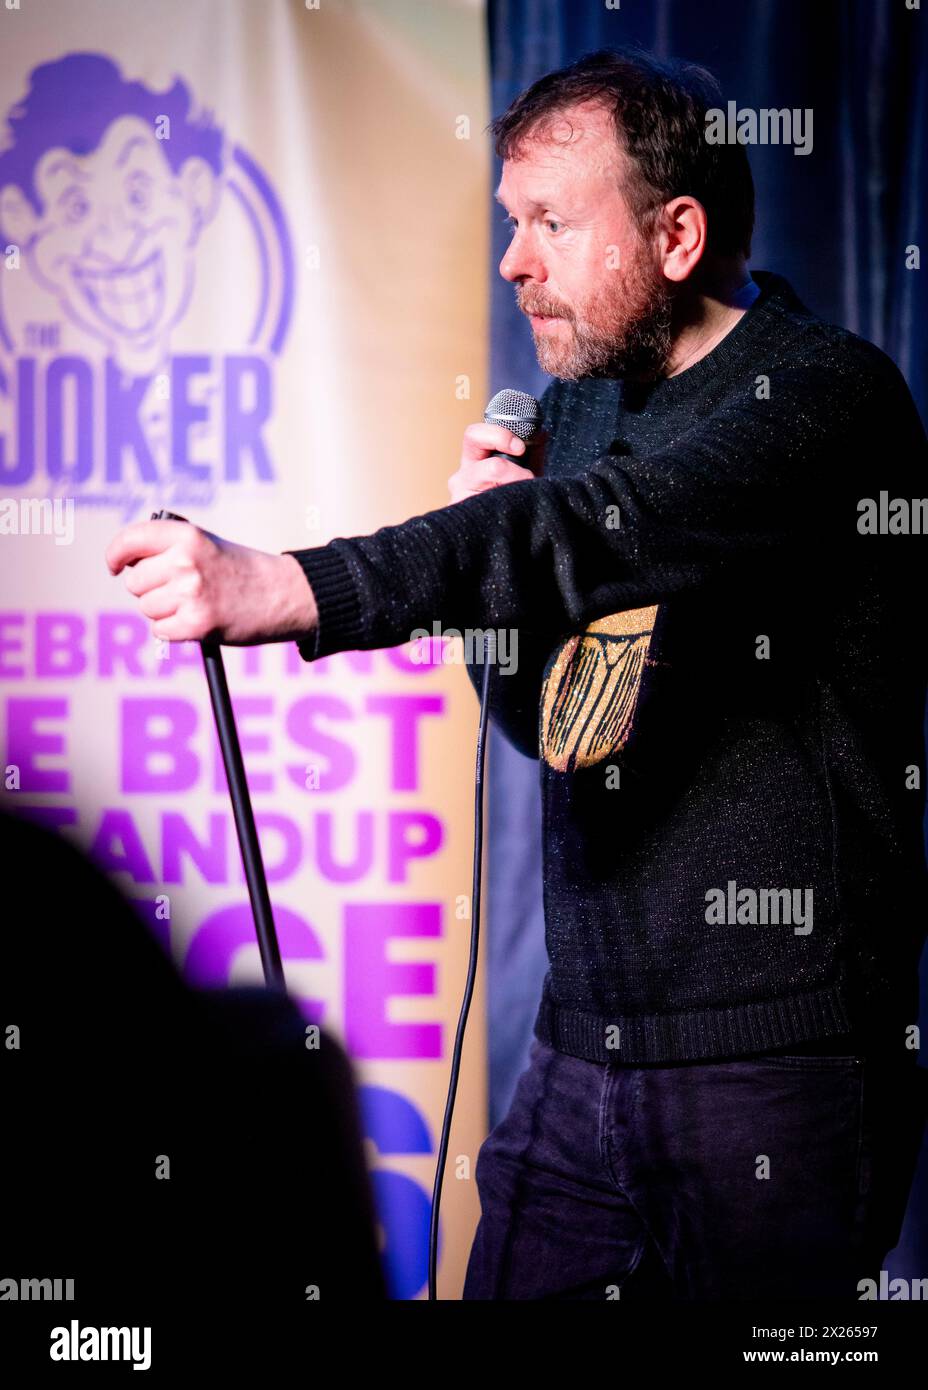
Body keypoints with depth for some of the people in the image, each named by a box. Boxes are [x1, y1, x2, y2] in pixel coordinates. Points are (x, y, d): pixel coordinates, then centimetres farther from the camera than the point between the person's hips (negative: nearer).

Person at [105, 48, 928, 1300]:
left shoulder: (827, 397, -12)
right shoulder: (587, 401, 14)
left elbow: (605, 530, -31)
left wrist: (281, 590, -41)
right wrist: (500, 538, 0)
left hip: (778, 1067, -7)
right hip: (581, 1050, 7)